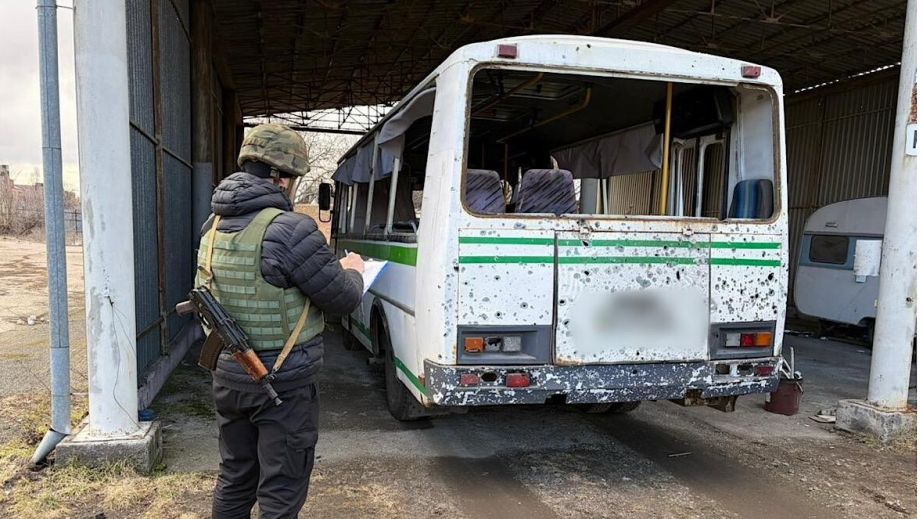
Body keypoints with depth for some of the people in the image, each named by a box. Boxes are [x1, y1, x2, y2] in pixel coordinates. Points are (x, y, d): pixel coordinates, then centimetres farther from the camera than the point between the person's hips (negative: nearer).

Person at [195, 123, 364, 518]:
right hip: (284, 383, -7)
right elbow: (343, 299, -14)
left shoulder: (214, 227, 4)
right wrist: (351, 271, 8)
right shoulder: (290, 230, -21)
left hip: (228, 377, 7)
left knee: (233, 480, 22)